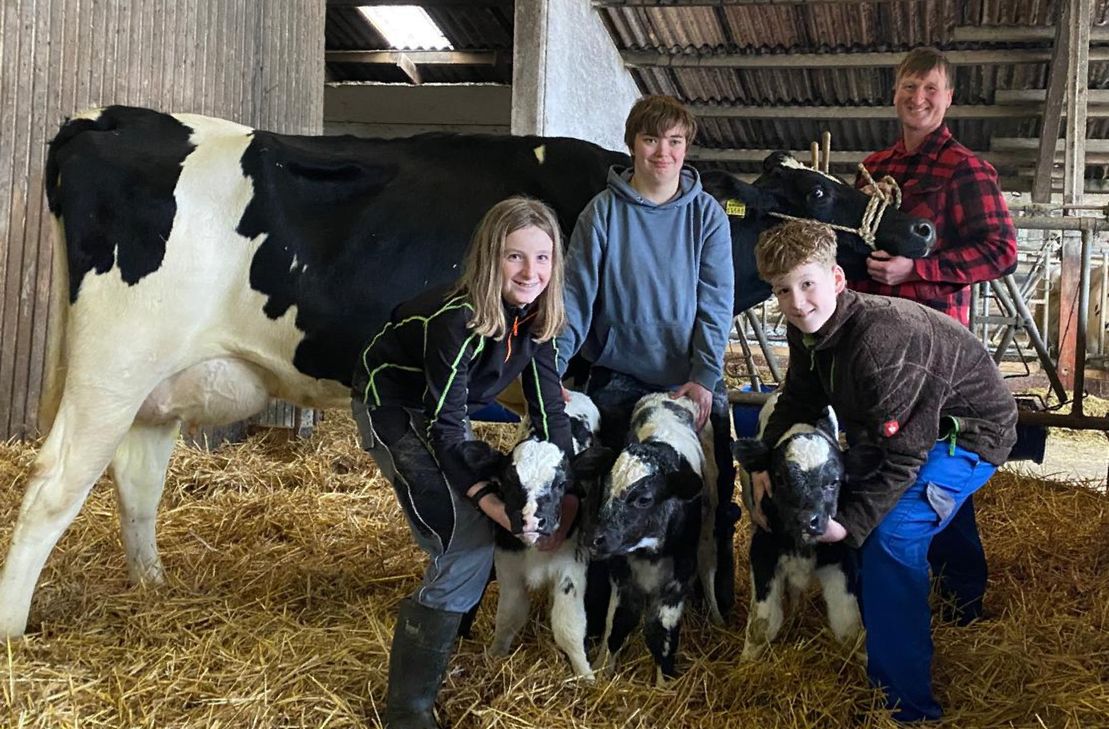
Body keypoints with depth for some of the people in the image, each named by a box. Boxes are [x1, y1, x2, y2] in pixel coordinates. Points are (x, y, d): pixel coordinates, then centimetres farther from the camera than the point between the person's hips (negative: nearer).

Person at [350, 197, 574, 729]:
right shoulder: (457, 319, -32)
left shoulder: (535, 314, -10)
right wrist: (483, 495, -34)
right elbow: (443, 423, -27)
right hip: (391, 407, -8)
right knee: (468, 538, -17)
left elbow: (548, 406, -8)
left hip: (444, 410, 8)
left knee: (476, 531, 12)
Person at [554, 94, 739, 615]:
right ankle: (600, 605, 21)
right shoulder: (603, 211, -3)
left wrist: (704, 380, -16)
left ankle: (718, 604, 23)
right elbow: (575, 295, -7)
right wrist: (551, 371, -17)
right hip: (618, 380, 0)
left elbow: (715, 303, -6)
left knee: (712, 494, 3)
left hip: (693, 382, 1)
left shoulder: (707, 213, -1)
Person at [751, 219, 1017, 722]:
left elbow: (901, 457, -32)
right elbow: (799, 400, 4)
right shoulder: (809, 328, -10)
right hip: (896, 424, 10)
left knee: (889, 536, -23)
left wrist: (851, 523, -31)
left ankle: (905, 703, -11)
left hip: (970, 431, -9)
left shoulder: (880, 342, -36)